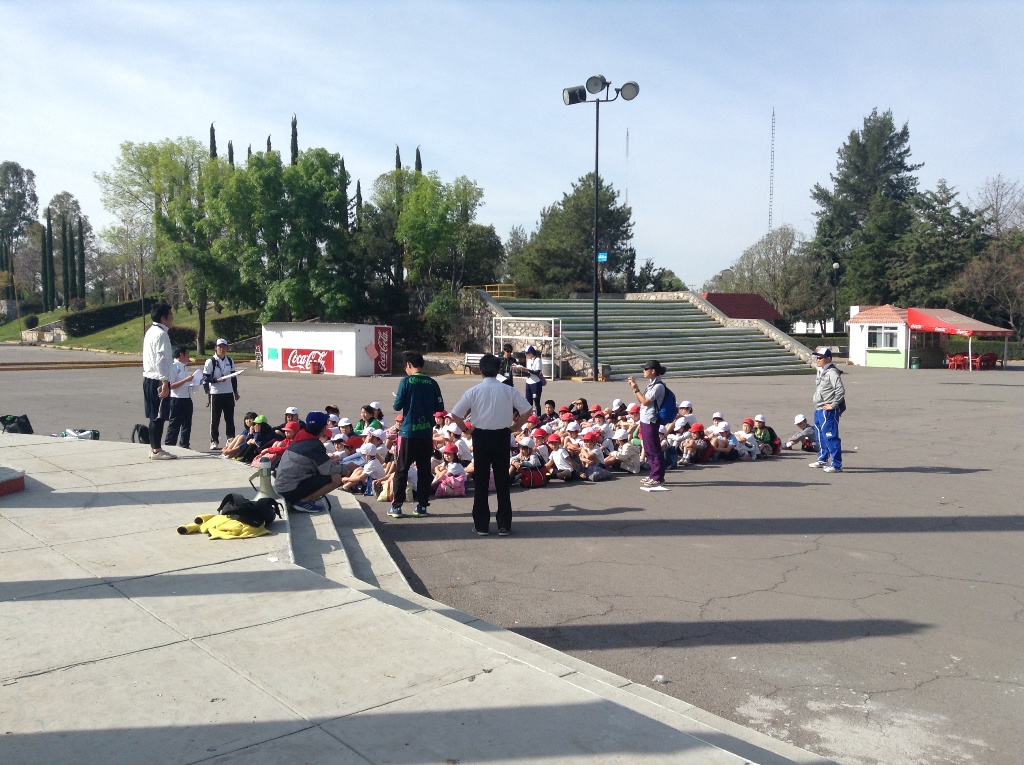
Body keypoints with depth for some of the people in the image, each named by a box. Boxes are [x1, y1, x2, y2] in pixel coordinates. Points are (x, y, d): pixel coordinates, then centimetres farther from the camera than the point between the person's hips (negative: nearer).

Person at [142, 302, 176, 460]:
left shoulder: (150, 332, 17)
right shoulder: (161, 334, -14)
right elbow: (161, 361, -20)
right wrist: (164, 383, -21)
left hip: (149, 379, 10)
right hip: (158, 381, -10)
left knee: (155, 415, 13)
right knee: (159, 416, -5)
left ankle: (154, 448, 19)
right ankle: (156, 450, -2)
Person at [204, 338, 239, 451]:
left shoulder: (230, 361, 10)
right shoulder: (210, 361, -6)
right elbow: (205, 378, -7)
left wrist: (235, 391, 16)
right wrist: (217, 380, -22)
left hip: (229, 393, 4)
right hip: (215, 394, -4)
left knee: (230, 418, 7)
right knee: (215, 419, 1)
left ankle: (231, 439, 15)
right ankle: (214, 441, 8)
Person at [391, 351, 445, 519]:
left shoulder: (406, 381, -8)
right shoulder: (432, 383, 3)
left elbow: (397, 406, -8)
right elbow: (439, 408, 5)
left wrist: (396, 401, 14)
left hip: (408, 431, -3)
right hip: (426, 432, 3)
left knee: (401, 469, 5)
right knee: (424, 469, 9)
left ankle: (396, 506, 6)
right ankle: (422, 505, 11)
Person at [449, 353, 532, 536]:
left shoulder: (474, 391, -6)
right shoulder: (509, 390, -3)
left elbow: (455, 414, -8)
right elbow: (527, 411, -1)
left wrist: (466, 429, 6)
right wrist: (514, 427, 7)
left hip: (481, 437, -1)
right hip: (502, 437, 1)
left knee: (480, 481, 8)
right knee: (502, 481, 8)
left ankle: (481, 524, 11)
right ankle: (504, 525, 12)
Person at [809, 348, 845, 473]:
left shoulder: (832, 372, -16)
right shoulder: (822, 372, 15)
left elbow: (841, 390, -23)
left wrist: (833, 405, -19)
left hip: (828, 411, -11)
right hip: (818, 410, 11)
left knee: (830, 437, -9)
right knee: (820, 435, 21)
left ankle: (836, 465, -5)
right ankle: (822, 459, 36)